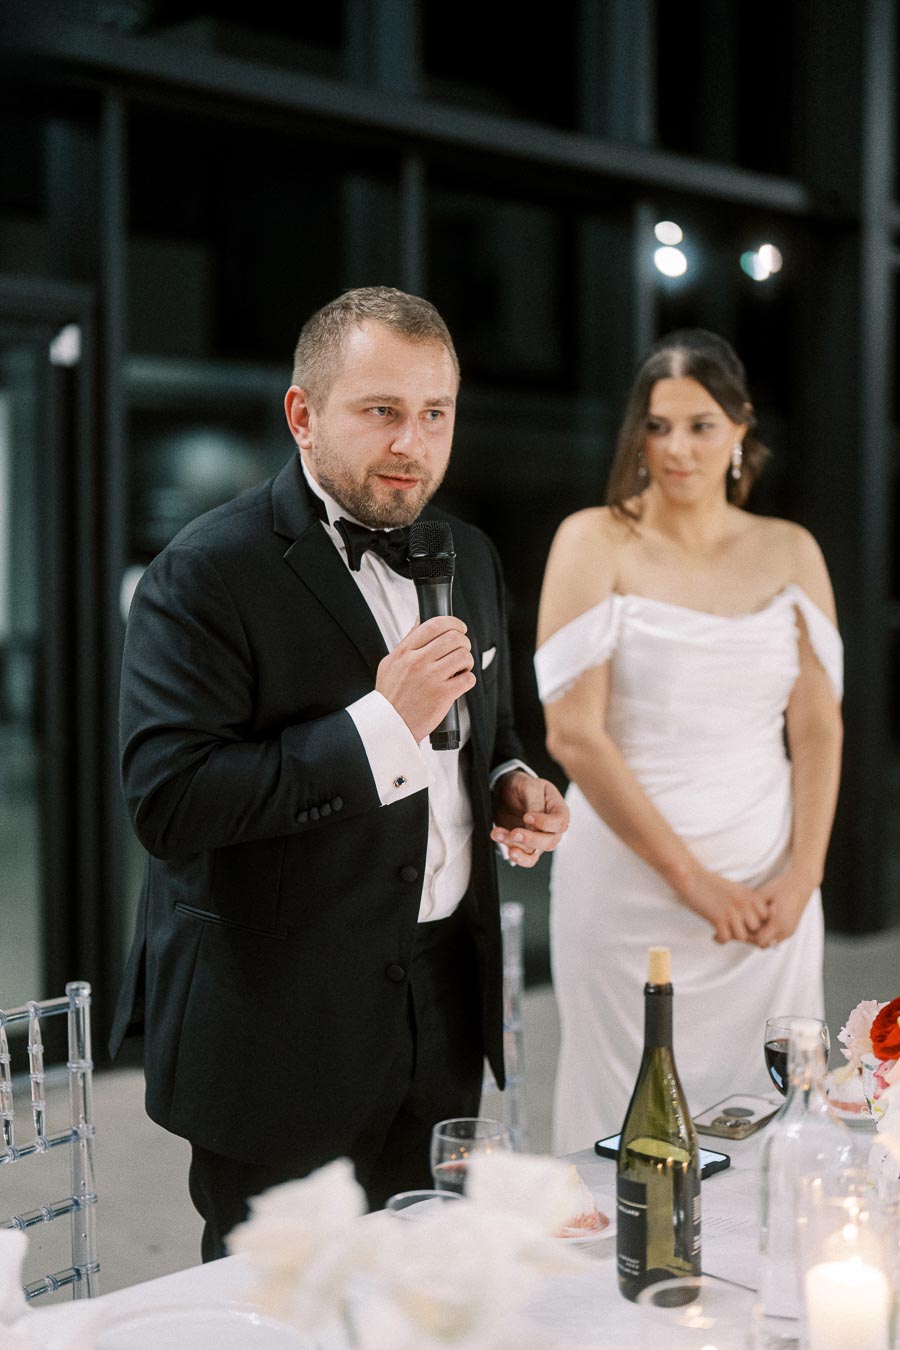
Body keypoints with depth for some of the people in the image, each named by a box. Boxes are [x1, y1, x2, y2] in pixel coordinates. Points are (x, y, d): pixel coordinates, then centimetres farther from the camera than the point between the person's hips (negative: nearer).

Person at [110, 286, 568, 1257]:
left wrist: (512, 786, 1)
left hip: (444, 1009, 7)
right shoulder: (207, 573, -15)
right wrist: (381, 725, -26)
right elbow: (167, 803, -24)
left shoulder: (467, 557, 9)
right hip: (280, 1024, -6)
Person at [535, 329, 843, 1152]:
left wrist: (802, 877, -7)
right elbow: (574, 734, -9)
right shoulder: (595, 542, -3)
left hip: (768, 890, 3)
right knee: (632, 1117, 2)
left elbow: (819, 727, 6)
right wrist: (692, 878, -11)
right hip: (629, 884, -3)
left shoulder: (790, 553, 7)